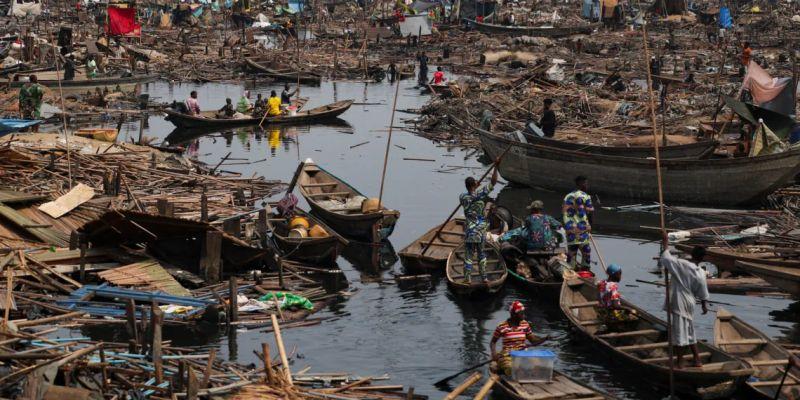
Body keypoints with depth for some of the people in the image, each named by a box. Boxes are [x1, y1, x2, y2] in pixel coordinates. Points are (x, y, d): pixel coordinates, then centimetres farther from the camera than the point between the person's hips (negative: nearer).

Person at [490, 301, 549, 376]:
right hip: (507, 355, -4)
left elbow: (533, 341, 11)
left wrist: (545, 338, -7)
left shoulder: (525, 325, 7)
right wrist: (494, 353, -13)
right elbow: (493, 342, 6)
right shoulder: (502, 327, -5)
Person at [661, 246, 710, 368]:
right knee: (689, 333, 18)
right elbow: (703, 294, 8)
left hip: (679, 304, -6)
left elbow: (666, 259, -24)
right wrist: (705, 305, 24)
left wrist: (666, 246, -8)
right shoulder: (701, 273, -1)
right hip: (689, 304, 6)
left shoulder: (681, 265, -17)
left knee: (679, 333, 0)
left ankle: (679, 363, 5)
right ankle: (697, 360, 24)